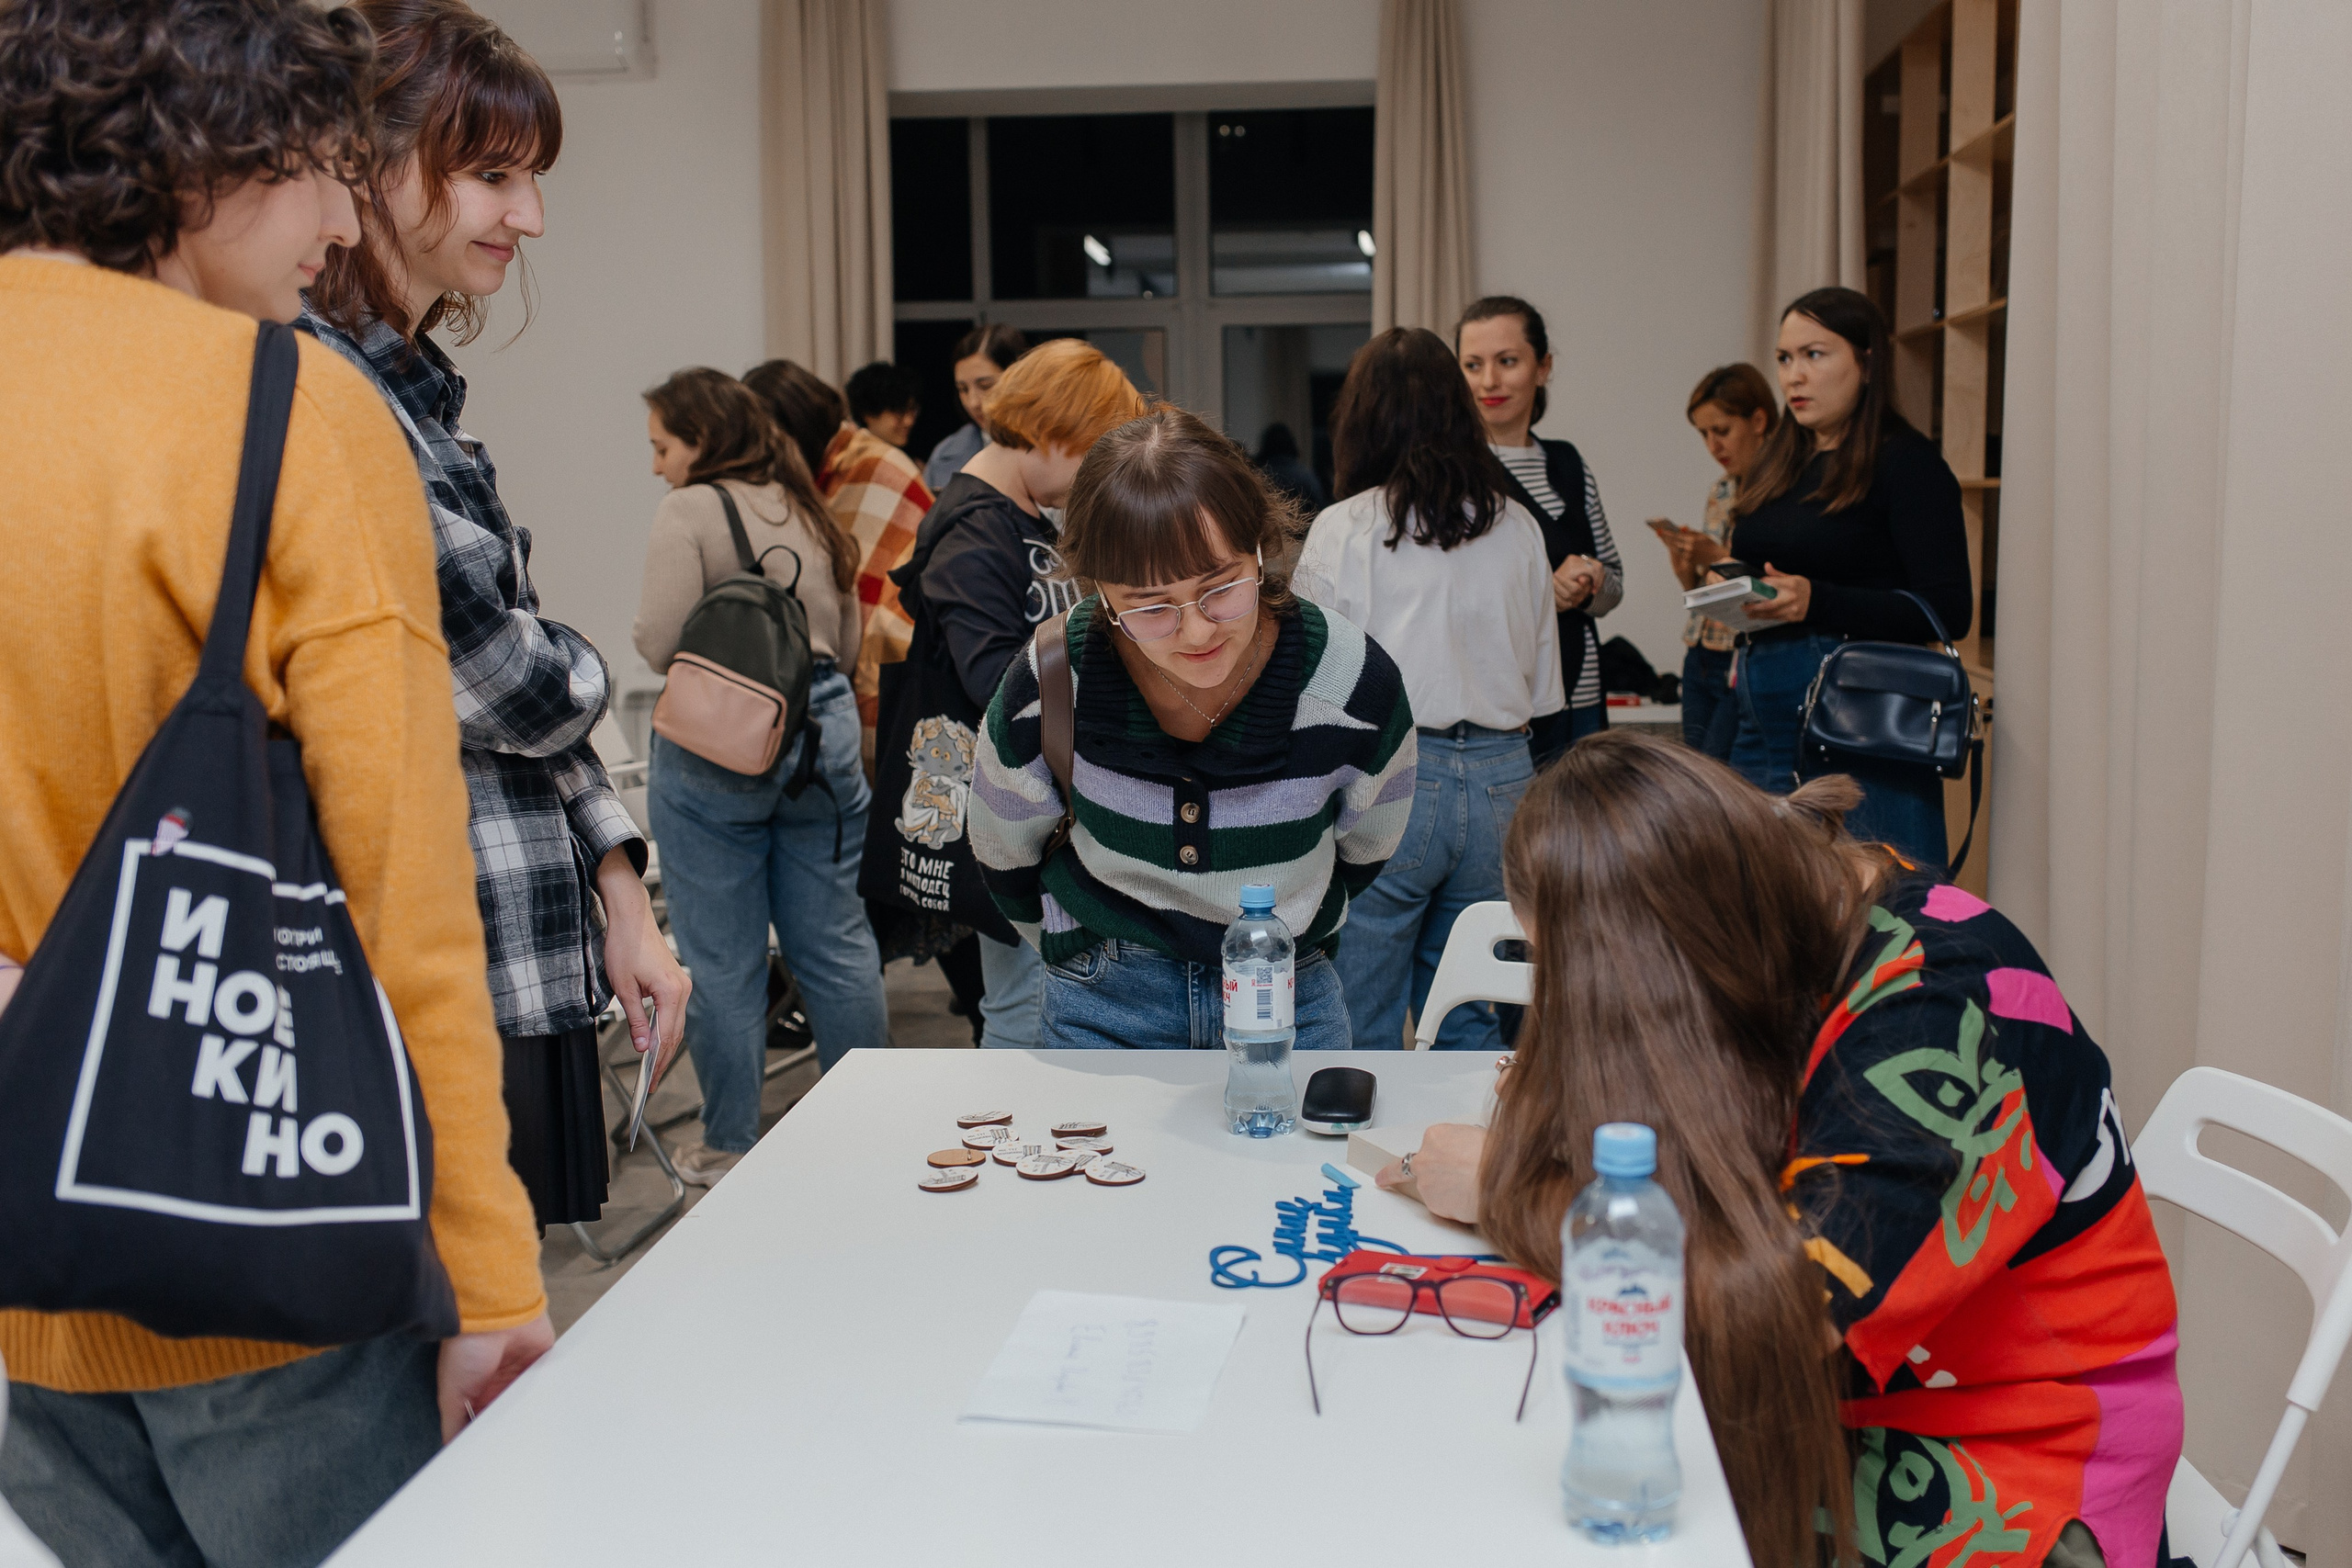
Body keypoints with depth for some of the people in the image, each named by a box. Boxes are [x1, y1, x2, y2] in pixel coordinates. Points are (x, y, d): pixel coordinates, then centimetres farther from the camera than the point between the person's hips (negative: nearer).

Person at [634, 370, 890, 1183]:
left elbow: (661, 643, -14)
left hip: (717, 748, -6)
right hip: (825, 731, 6)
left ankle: (730, 1147, 13)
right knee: (836, 944, 12)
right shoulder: (810, 511, 13)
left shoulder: (691, 511, -8)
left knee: (723, 962, 4)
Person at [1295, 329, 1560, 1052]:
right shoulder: (1517, 527, 6)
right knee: (1471, 1024, 16)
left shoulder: (1343, 530, -7)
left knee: (1362, 1030, 4)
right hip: (1500, 775, 5)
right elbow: (1542, 685, 13)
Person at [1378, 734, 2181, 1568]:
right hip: (1853, 1405, 6)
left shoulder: (1942, 1012, -26)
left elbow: (1771, 1308, -32)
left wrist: (1509, 1192, -22)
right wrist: (1553, 1109, -13)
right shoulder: (1794, 915, -4)